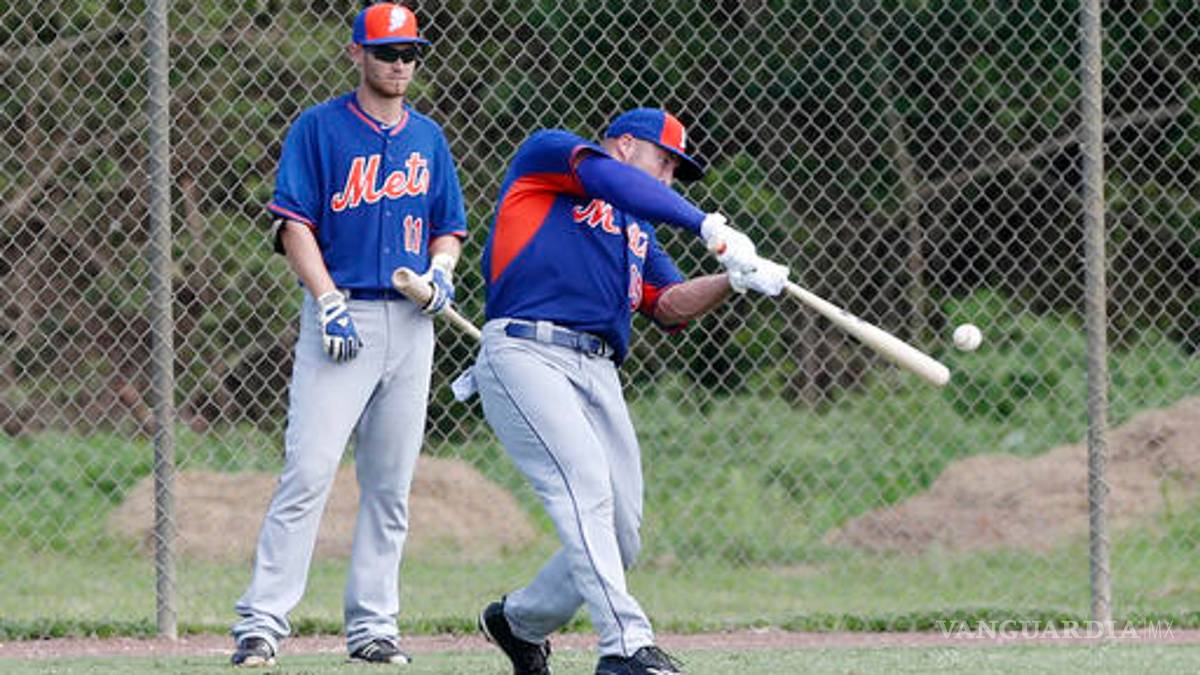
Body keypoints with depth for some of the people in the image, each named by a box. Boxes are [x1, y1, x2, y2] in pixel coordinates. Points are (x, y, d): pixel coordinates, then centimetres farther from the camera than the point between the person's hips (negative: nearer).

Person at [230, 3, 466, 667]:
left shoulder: (427, 137, 15)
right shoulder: (319, 128, 0)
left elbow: (449, 226, 21)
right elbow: (293, 224, -5)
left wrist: (440, 270, -1)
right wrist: (329, 302, -15)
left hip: (409, 322, 5)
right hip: (341, 316, -5)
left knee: (389, 484, 6)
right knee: (308, 474, -14)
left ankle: (371, 626, 13)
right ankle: (261, 623, -15)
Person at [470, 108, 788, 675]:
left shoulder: (637, 230, 30)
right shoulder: (546, 152, 11)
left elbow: (670, 308, 15)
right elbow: (610, 179, -10)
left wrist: (734, 279, -3)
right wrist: (708, 225, -16)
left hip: (598, 372, 8)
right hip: (523, 352, -8)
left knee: (621, 538, 1)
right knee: (584, 483, -25)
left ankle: (519, 622, 25)